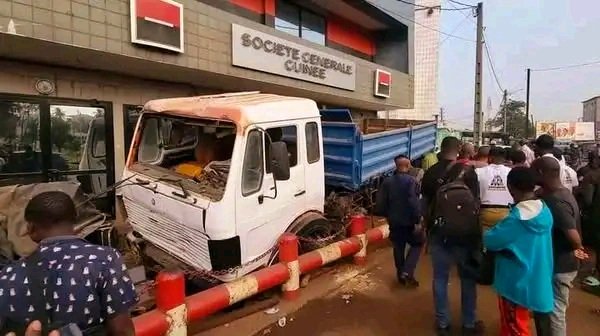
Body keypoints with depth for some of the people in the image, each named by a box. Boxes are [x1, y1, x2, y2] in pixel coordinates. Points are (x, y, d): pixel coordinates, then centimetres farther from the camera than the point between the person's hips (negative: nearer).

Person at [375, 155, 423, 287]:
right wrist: (418, 220, -17)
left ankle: (401, 275, 29)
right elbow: (414, 203, -23)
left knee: (398, 248, 17)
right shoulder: (411, 181, -15)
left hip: (394, 222, 5)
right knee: (417, 244, 16)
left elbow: (380, 203, 0)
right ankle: (407, 272, 4)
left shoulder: (387, 182, 0)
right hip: (409, 221, -4)